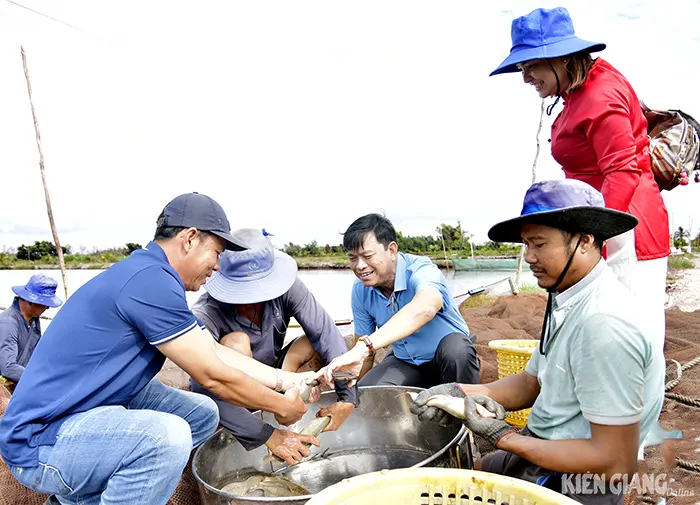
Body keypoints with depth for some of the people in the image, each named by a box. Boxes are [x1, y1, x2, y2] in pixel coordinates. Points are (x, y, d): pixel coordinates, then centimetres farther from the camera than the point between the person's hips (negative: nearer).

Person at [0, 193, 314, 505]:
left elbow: (215, 353, 8)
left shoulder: (151, 275, 7)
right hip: (39, 442, -10)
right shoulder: (151, 281, -23)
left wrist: (287, 380, 7)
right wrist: (282, 407, -5)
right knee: (165, 435, -32)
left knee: (202, 414, 6)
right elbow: (213, 376, -18)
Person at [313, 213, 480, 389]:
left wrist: (364, 347, -63)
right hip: (405, 362, 4)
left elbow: (424, 309, -53)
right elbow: (362, 341, 3)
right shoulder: (360, 290, -9)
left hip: (450, 356, -4)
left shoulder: (421, 271, -29)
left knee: (454, 349, -37)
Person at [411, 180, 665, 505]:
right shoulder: (567, 301, 1)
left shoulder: (603, 322, -29)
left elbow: (616, 465, -26)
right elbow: (530, 383, 7)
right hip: (545, 453, 8)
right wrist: (460, 392, -9)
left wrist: (503, 437, -19)